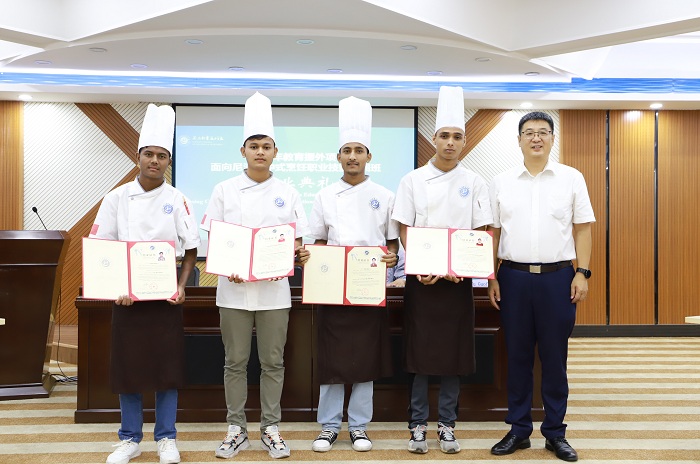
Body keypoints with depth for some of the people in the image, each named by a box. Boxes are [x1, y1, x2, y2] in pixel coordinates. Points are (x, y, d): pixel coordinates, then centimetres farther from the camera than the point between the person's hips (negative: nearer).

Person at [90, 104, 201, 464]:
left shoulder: (177, 200, -2)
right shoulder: (117, 198, 0)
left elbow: (191, 249, 1)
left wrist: (181, 286, -11)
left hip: (165, 296, -1)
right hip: (126, 295, 1)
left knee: (167, 366, 5)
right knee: (127, 366, 7)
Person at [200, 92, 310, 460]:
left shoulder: (288, 193, 4)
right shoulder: (224, 191, 2)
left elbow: (297, 243, 6)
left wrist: (300, 255, -17)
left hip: (274, 289, 0)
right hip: (234, 289, 0)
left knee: (273, 362, 7)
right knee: (235, 361, 7)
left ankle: (270, 429, 20)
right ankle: (236, 429, 21)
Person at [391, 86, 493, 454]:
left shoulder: (474, 183, 4)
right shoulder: (413, 180, 1)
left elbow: (481, 232, 3)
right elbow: (405, 230, -1)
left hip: (458, 279, 1)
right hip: (421, 278, -1)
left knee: (455, 354, 6)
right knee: (420, 353, 3)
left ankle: (446, 424, 20)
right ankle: (418, 424, 16)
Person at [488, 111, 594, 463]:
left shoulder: (571, 178, 3)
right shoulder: (502, 182, 5)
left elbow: (582, 228, 4)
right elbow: (493, 232, 6)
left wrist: (582, 273, -4)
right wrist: (492, 278, 2)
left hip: (557, 276, -1)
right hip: (514, 276, 1)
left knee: (554, 357, 6)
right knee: (518, 356, 8)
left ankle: (555, 432, 20)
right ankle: (519, 430, 20)